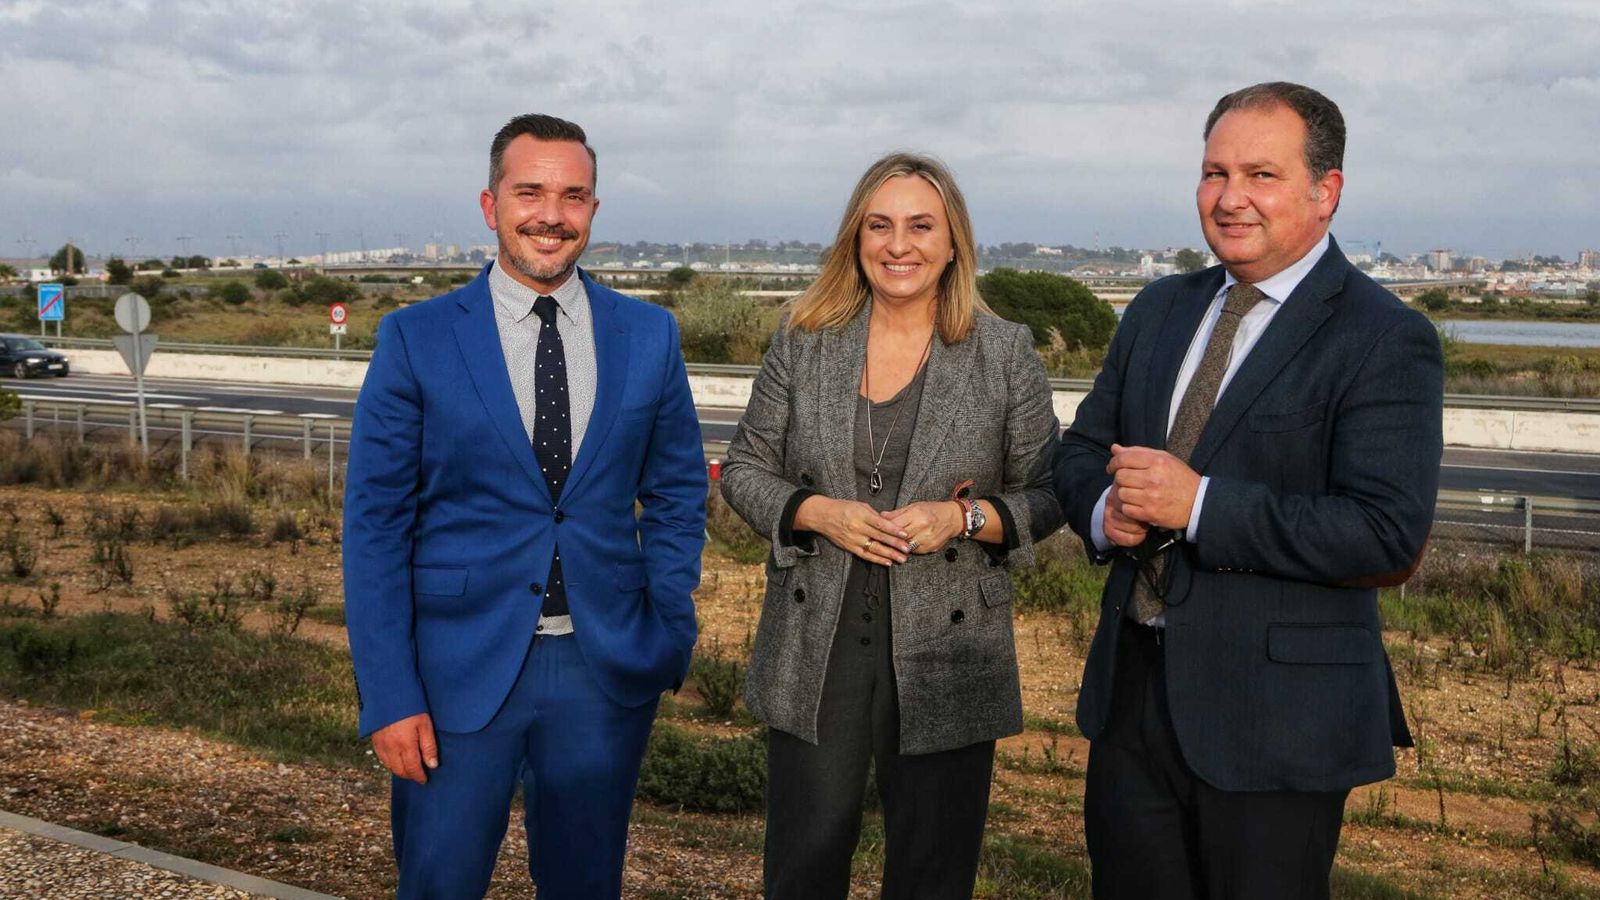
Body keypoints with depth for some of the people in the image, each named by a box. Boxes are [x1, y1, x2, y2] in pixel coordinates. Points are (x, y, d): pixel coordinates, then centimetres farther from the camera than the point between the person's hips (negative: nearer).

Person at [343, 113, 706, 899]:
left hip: (606, 670, 2)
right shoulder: (416, 338, -4)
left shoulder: (650, 335, 3)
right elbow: (374, 523, -4)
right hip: (461, 667, -2)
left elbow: (676, 493, 11)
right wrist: (388, 694, -10)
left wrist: (670, 634, 1)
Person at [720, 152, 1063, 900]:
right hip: (813, 653, 1)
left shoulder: (1007, 352, -2)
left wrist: (964, 518, -16)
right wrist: (816, 513, -13)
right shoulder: (803, 341, 2)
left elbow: (1045, 494, 3)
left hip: (946, 660, -1)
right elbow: (744, 469, 6)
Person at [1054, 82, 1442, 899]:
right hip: (1130, 687, 6)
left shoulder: (1387, 341, -12)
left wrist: (1199, 505, -24)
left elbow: (1387, 532, -21)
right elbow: (1081, 451, 14)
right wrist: (1104, 511, -9)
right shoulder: (1159, 310, 10)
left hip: (1274, 716, -6)